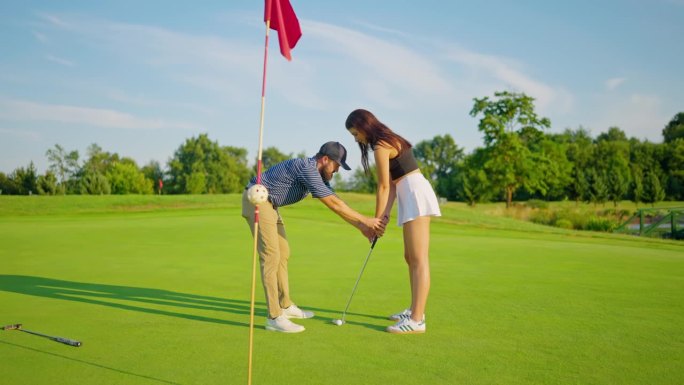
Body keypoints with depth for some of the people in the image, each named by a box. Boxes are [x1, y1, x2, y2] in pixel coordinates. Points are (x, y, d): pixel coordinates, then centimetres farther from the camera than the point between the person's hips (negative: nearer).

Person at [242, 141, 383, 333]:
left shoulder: (318, 174, 8)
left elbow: (336, 204, 10)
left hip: (268, 204, 11)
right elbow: (333, 203, -25)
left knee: (283, 253, 15)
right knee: (271, 255, -14)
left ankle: (285, 305, 26)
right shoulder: (307, 167, -23)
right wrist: (365, 220, -19)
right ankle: (274, 317, -12)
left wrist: (361, 227, 5)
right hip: (257, 200, -11)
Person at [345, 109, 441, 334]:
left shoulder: (381, 146, -11)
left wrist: (376, 219, -1)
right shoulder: (389, 140, 19)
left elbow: (383, 187, -9)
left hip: (415, 195, -10)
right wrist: (385, 215, 6)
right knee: (411, 257, 15)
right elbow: (392, 184, 13)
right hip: (412, 196, 10)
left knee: (418, 260, -11)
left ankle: (417, 320, -10)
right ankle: (415, 310, 24)